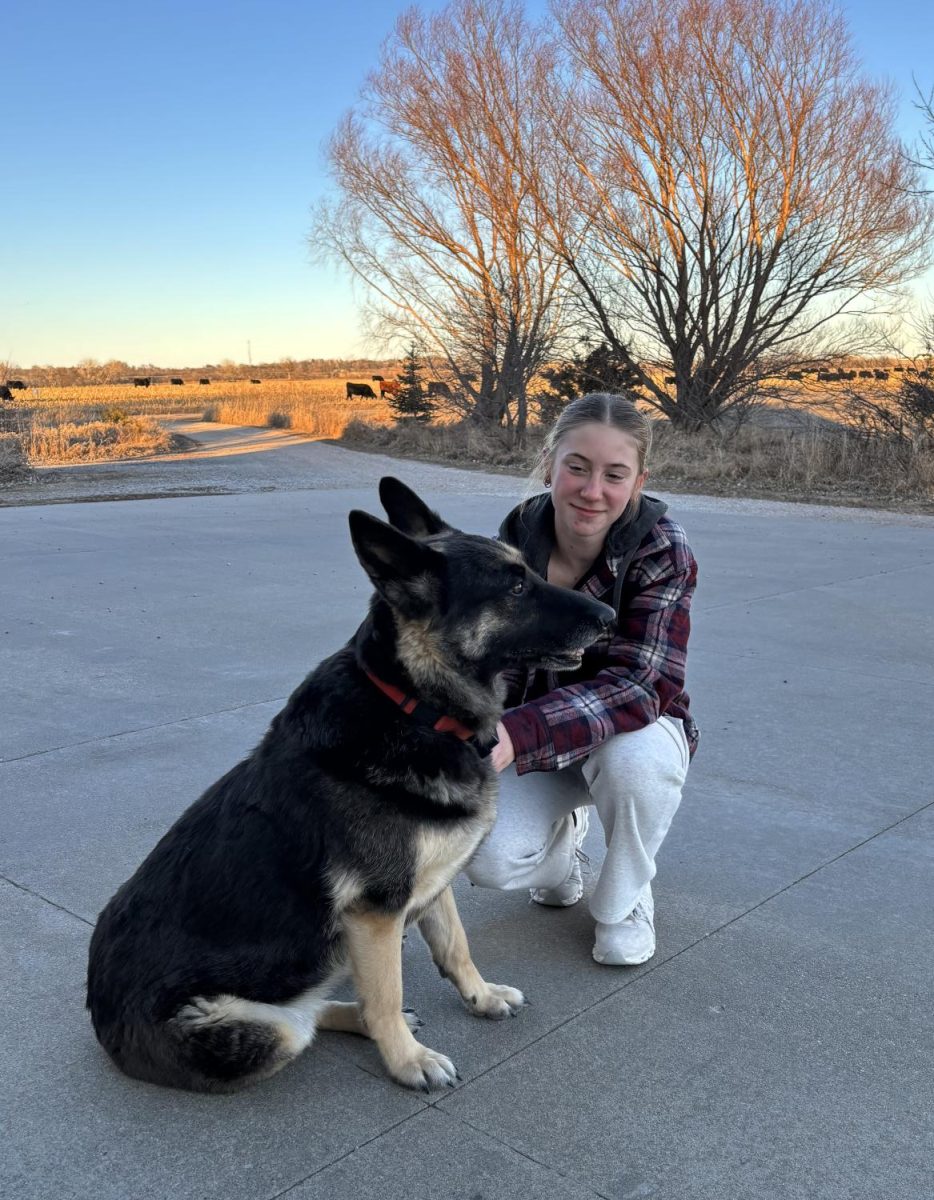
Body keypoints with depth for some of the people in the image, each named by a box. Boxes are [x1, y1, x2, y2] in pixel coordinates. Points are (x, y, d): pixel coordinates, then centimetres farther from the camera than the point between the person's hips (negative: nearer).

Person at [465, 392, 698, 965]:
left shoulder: (661, 548, -24)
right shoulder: (518, 533, -15)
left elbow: (636, 684, -33)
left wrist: (519, 734, -48)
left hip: (634, 728, -2)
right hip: (533, 740, 2)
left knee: (633, 758, -38)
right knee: (489, 859, -24)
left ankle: (624, 903, -5)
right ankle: (561, 841, 15)